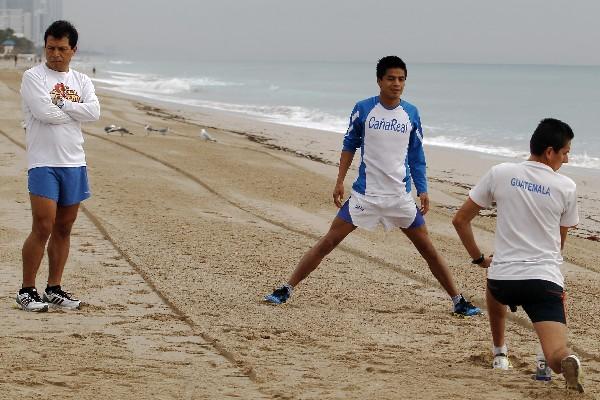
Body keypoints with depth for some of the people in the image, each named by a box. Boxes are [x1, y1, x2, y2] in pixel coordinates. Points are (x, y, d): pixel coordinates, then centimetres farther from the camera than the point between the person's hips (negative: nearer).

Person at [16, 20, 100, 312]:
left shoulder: (81, 81, 12)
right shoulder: (33, 77, -3)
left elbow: (94, 112, -5)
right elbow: (44, 113, -18)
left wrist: (60, 103, -11)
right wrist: (76, 109, -4)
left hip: (74, 163, 5)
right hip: (43, 163, -5)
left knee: (64, 228, 9)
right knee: (43, 228, -10)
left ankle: (54, 289, 18)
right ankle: (27, 291, -1)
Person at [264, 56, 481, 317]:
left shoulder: (411, 113, 2)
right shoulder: (363, 109, -4)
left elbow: (416, 156, 9)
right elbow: (350, 145, 7)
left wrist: (422, 190, 2)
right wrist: (340, 181, 2)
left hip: (401, 197, 2)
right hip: (364, 194, -1)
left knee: (428, 249, 4)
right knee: (329, 241, -4)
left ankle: (459, 302, 14)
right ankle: (286, 290, 4)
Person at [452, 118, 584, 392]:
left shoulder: (500, 173, 3)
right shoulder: (566, 187, 3)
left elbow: (460, 220, 7)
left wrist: (479, 259, 18)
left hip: (503, 279, 2)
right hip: (546, 280, -2)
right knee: (556, 357, -7)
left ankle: (499, 353, 44)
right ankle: (567, 360, -41)